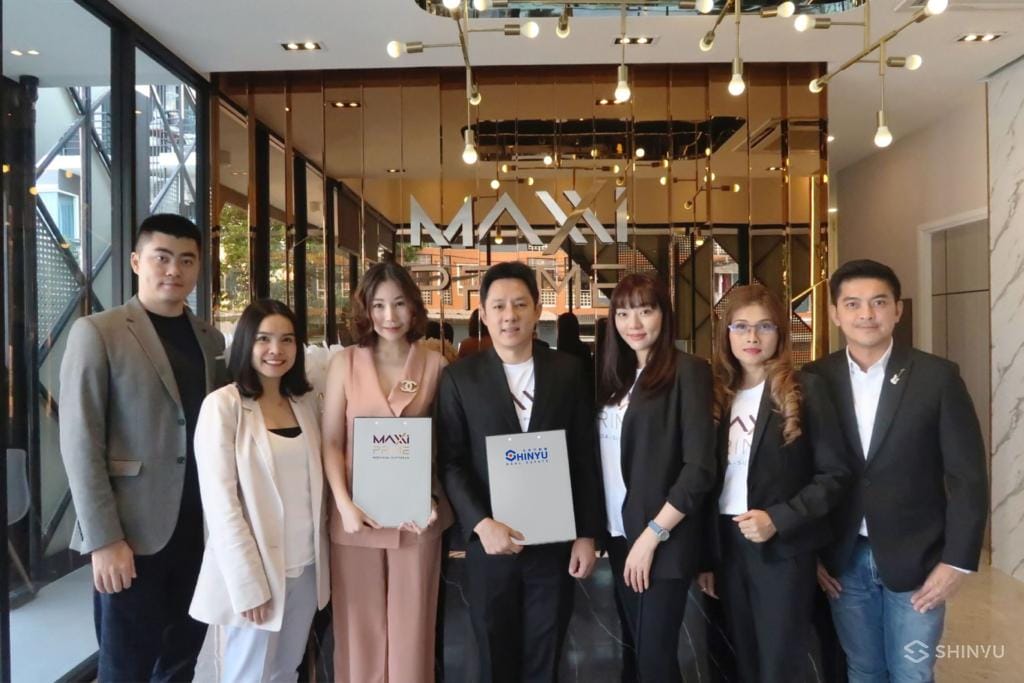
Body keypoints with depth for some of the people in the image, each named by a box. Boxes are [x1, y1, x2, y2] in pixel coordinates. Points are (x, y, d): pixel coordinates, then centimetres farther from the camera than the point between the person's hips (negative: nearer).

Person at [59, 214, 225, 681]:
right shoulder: (97, 332, -5)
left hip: (202, 530, 5)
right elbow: (79, 444, -10)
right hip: (133, 534, -4)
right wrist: (104, 539, -15)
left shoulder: (211, 339, 9)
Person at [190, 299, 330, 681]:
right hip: (254, 569, -5)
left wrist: (322, 556, 6)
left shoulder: (307, 401, 5)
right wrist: (249, 583, -15)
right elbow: (220, 501, -14)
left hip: (306, 566, 5)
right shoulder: (223, 405, -11)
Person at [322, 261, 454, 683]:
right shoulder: (345, 362, 0)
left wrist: (434, 496, -9)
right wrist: (344, 504, -12)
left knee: (411, 626, 11)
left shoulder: (435, 364, 1)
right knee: (360, 627, 12)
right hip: (358, 514, 0)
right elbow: (330, 442, -1)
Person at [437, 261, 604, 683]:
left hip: (555, 542, 1)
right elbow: (451, 462, -5)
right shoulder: (459, 378, -2)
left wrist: (587, 534, -1)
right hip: (490, 542, 0)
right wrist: (481, 524, -16)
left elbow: (584, 458, 1)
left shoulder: (567, 371, 0)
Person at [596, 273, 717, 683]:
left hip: (662, 540, -6)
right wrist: (605, 531, 1)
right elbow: (607, 457, 10)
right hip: (619, 535, 6)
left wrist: (652, 535, -15)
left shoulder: (687, 371, -8)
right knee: (635, 649, 16)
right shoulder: (615, 375, 10)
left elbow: (700, 468, -14)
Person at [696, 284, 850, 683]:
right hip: (728, 545, 4)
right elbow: (710, 482, 8)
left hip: (784, 548, -4)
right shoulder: (718, 393, 6)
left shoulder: (804, 389, -6)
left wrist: (778, 519, -19)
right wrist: (705, 557, 8)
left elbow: (835, 473, -8)